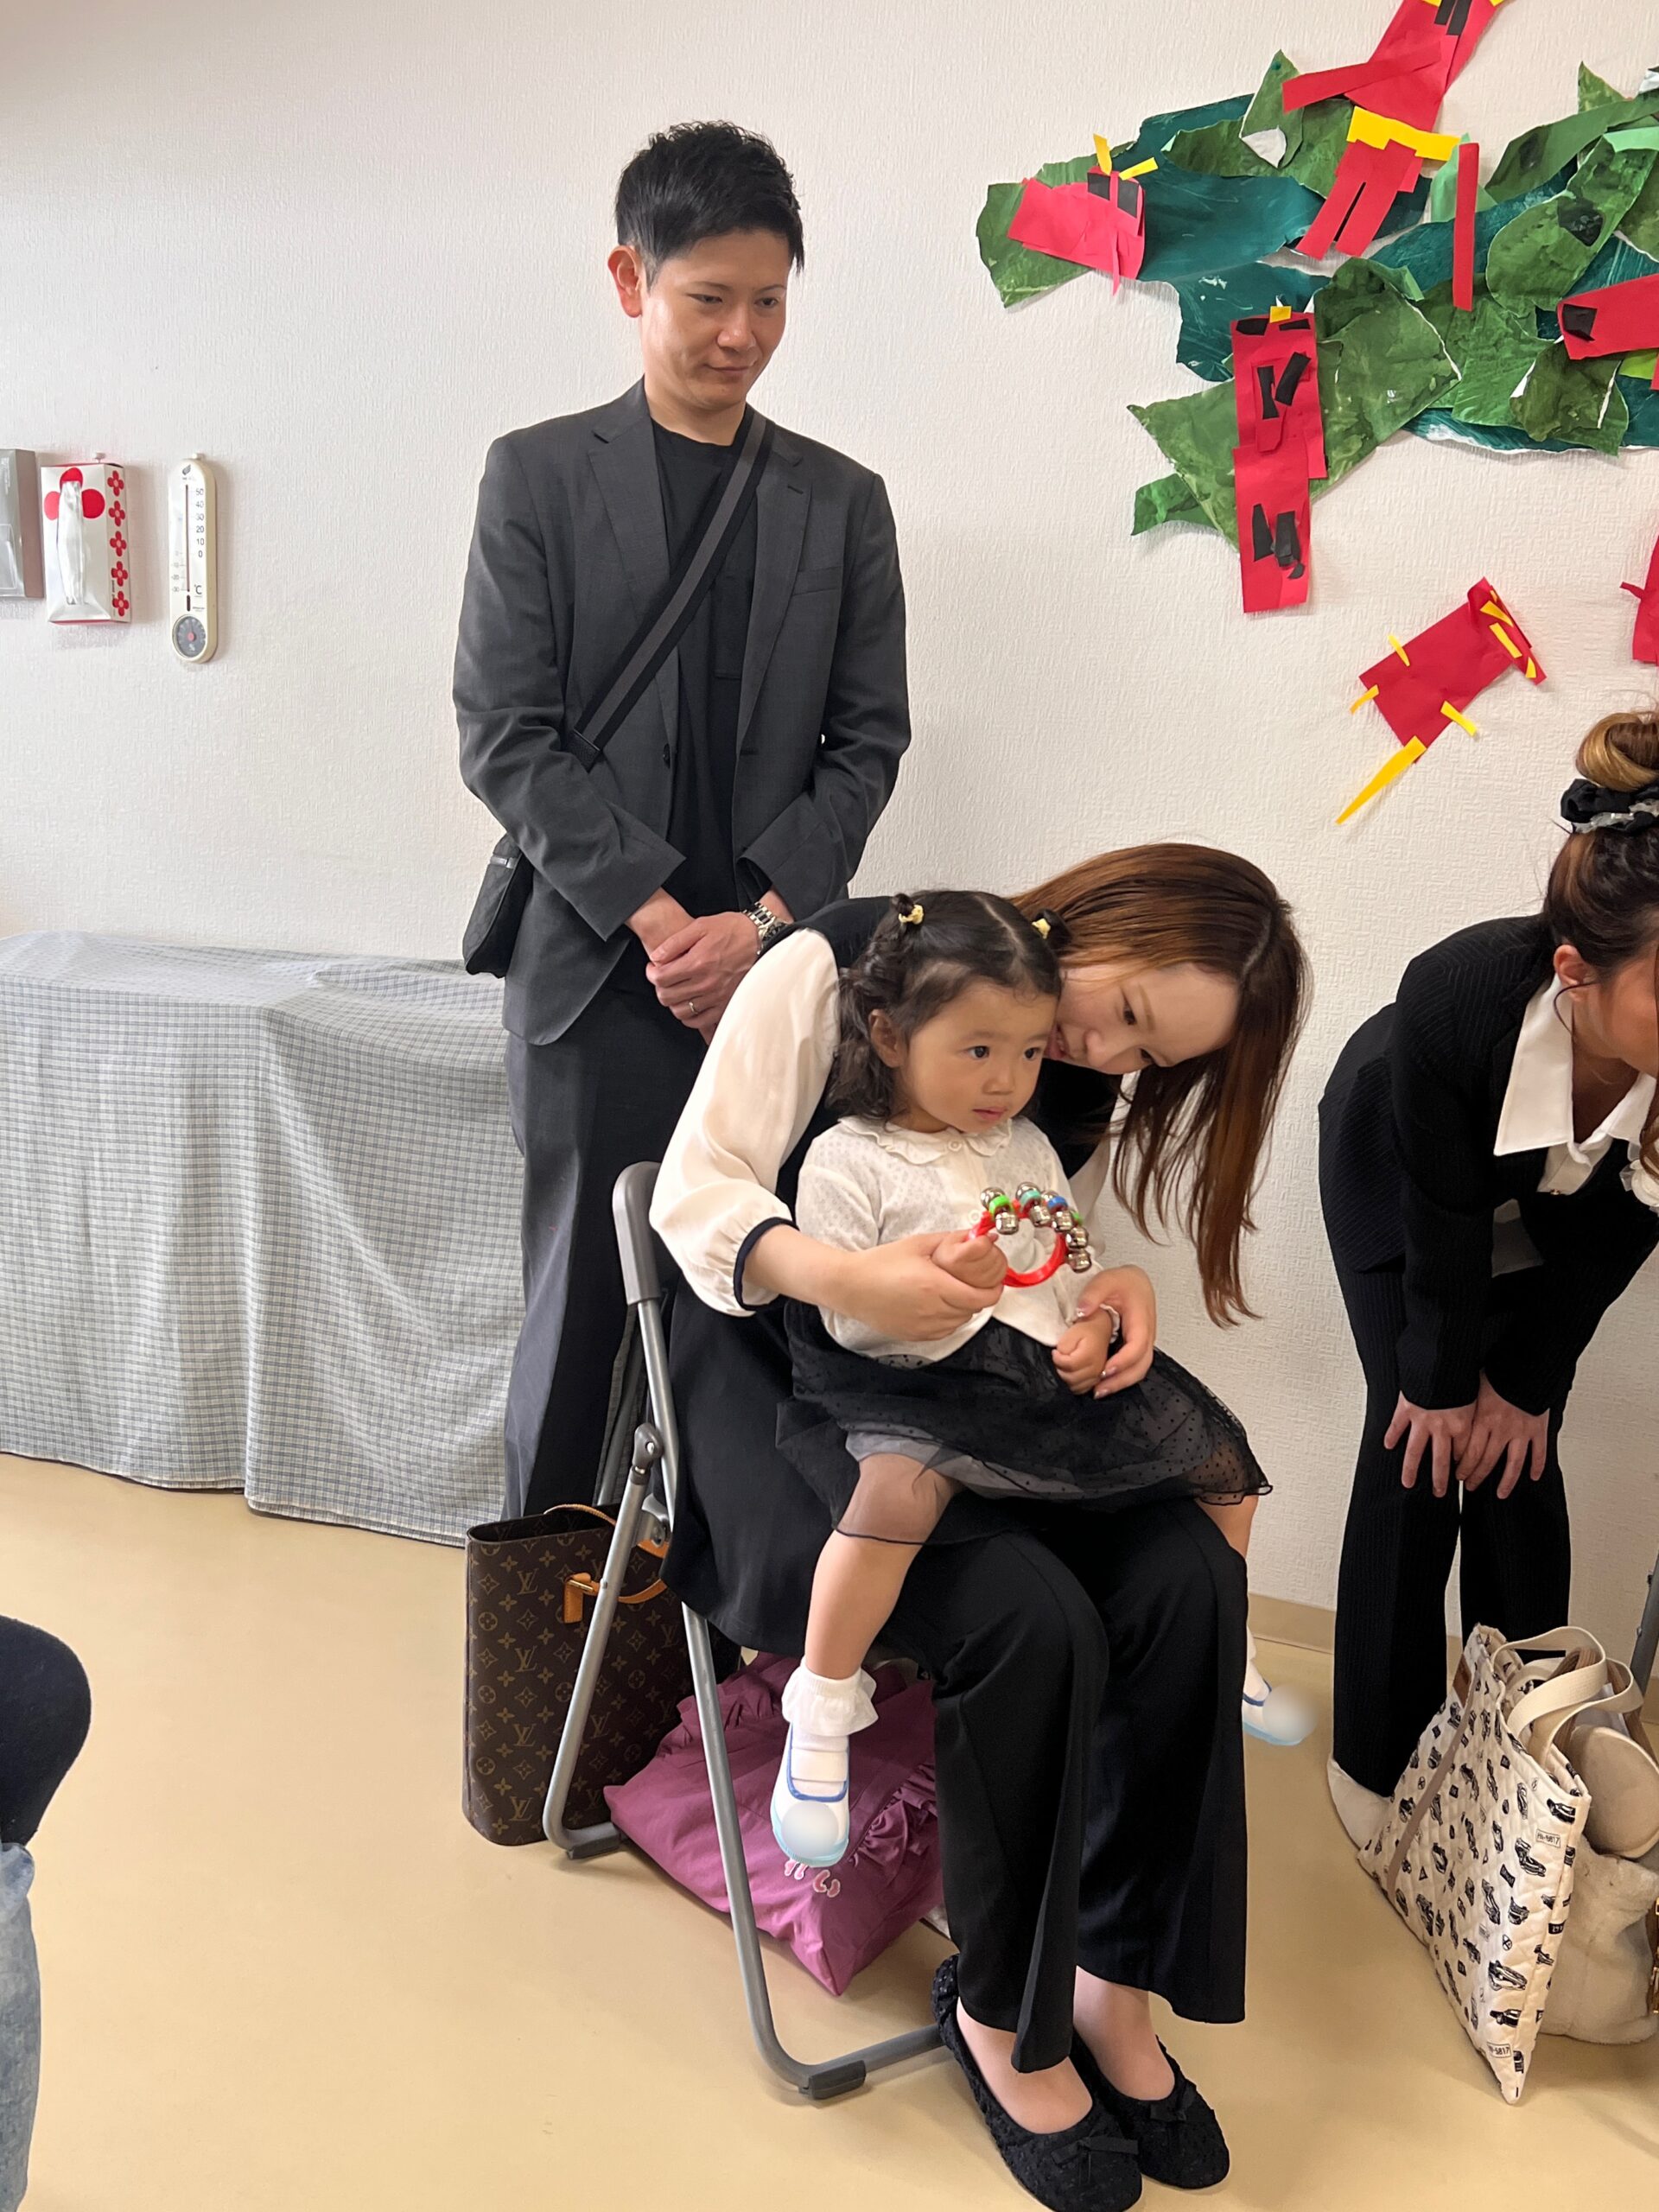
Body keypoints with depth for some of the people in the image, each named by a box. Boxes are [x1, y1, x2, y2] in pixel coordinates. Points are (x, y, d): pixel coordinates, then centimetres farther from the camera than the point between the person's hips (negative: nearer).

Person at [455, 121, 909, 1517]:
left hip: (781, 965, 2)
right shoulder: (537, 476, 5)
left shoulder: (841, 500, 12)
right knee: (583, 1301, 3)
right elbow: (505, 739, -2)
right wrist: (658, 917, -10)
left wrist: (761, 918, -6)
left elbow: (868, 741, 8)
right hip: (599, 975, -2)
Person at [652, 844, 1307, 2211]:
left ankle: (1109, 1978, -2)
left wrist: (1125, 1285, -12)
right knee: (1029, 1617, -28)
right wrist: (844, 1279, -34)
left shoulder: (1090, 1079, 5)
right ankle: (1001, 2011, -3)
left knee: (1190, 1577, -20)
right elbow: (696, 1191, -16)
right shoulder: (836, 966, -14)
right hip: (779, 1365, -5)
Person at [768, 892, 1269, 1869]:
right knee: (897, 1492, -38)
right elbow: (851, 1325, -9)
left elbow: (1081, 1264, 20)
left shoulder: (1027, 1146, 16)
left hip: (1060, 1383, 7)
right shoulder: (847, 1160, -4)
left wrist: (1094, 1324, -2)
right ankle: (823, 1707, -17)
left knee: (1217, 1452, 8)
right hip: (922, 1390, -7)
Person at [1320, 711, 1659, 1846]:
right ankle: (1377, 1758, 10)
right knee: (1420, 1440, -5)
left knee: (1517, 1454, -2)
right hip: (1398, 1168, -2)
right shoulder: (1457, 1001, -44)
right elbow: (1444, 1224, -27)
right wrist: (1439, 1382, -12)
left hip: (1564, 1200, 2)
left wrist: (1527, 1383, -9)